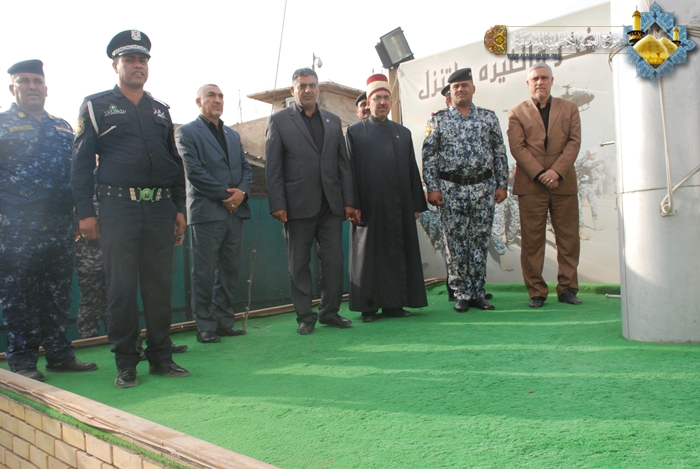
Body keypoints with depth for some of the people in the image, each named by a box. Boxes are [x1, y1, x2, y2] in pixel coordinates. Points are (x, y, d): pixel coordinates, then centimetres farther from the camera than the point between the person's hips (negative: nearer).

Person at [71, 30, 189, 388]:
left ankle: (161, 358, 16)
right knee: (121, 288, -1)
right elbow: (81, 161, 1)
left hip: (160, 208, 4)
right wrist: (85, 212, -7)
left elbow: (175, 162, 18)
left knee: (160, 286, 5)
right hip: (118, 208, -3)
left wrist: (179, 208, 10)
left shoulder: (160, 110, 18)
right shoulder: (96, 106, 7)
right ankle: (126, 364, 10)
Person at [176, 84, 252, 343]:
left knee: (230, 270, 8)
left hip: (235, 211, 6)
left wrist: (242, 192, -5)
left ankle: (224, 320, 17)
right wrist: (225, 195, -11)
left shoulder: (233, 135, 21)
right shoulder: (186, 132, 2)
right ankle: (205, 326, 7)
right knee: (205, 272, -2)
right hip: (206, 212, -6)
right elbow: (194, 171, -9)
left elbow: (246, 168, 14)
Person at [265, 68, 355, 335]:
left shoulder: (333, 121, 15)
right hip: (298, 204, -3)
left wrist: (349, 200, 5)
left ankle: (330, 312, 17)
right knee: (299, 265, 4)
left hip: (331, 204, 3)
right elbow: (273, 167, -2)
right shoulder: (279, 120, 5)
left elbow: (344, 164, 12)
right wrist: (277, 204, -10)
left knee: (334, 261, 4)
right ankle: (305, 317, 15)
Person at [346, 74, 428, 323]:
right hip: (369, 206, -3)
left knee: (398, 254, 5)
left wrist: (416, 204, 7)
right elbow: (350, 170, -1)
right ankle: (368, 306, 9)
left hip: (399, 206, 4)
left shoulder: (403, 133, 15)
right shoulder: (355, 132, 6)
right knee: (368, 255, 2)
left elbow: (412, 170, 13)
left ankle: (394, 304, 14)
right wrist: (353, 205, -9)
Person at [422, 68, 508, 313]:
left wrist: (501, 185, 2)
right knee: (455, 244, 2)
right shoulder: (438, 119, 4)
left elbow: (499, 153, 8)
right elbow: (429, 156, 0)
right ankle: (462, 294, 12)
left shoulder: (489, 117, 8)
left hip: (483, 188, 2)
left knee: (480, 242, 6)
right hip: (451, 190, -1)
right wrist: (432, 188, -7)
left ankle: (478, 293, 17)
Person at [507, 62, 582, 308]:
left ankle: (567, 288, 15)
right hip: (531, 185, -2)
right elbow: (517, 147, -2)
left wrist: (557, 171, -11)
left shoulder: (569, 108, 15)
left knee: (569, 239, 4)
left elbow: (574, 142, 3)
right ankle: (536, 292, 8)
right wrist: (540, 173, -13)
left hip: (564, 184, 2)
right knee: (532, 241, -1)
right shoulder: (516, 113, 9)